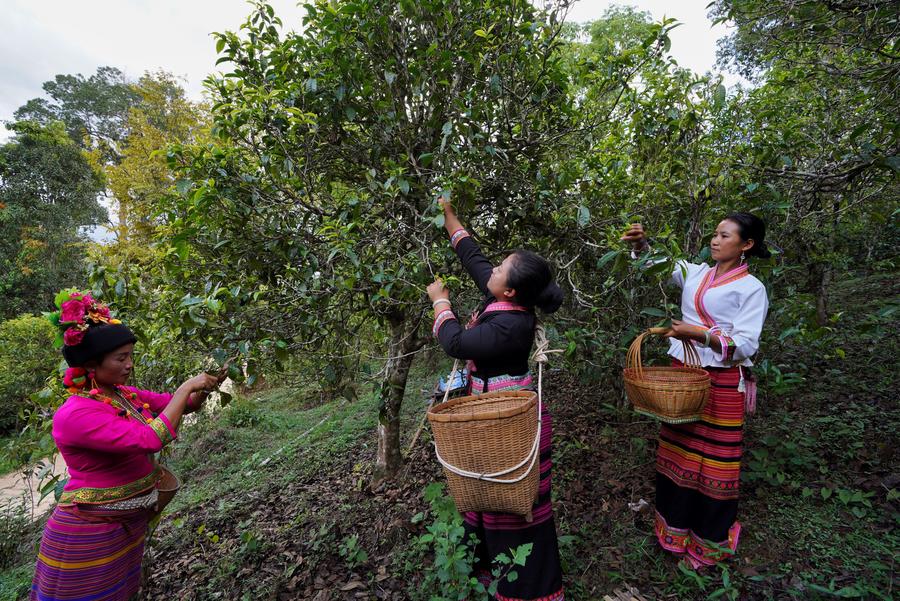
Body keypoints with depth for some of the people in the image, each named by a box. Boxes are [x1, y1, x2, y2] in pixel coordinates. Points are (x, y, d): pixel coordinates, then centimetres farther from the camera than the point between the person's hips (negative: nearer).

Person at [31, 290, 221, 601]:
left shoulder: (124, 395, 0)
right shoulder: (75, 415, -25)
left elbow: (181, 405, 8)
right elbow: (150, 439, -34)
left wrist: (202, 389, -14)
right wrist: (186, 386, -27)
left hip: (130, 524, 8)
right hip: (89, 533, -8)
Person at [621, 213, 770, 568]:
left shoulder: (751, 289, -5)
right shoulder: (696, 273, 9)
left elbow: (745, 345, -13)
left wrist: (700, 335, -28)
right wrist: (641, 243, -11)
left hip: (722, 382, -5)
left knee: (713, 459, 5)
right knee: (677, 452, 13)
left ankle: (709, 540, 26)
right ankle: (676, 526, 32)